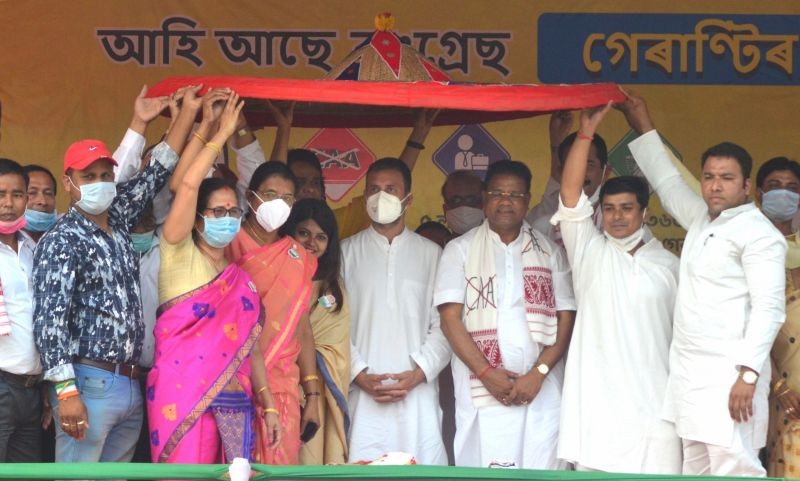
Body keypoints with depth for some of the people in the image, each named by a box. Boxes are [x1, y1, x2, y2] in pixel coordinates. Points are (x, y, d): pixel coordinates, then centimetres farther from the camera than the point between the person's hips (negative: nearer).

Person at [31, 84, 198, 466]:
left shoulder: (118, 223, 13)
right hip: (89, 385, -8)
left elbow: (157, 172, 21)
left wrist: (188, 109, 20)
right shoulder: (62, 241, -9)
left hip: (130, 385, 8)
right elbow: (50, 319, -16)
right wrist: (66, 392, -23)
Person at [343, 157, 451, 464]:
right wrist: (360, 375, -8)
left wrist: (418, 373, -7)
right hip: (363, 393, 0)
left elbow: (443, 325, 5)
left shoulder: (431, 254, 11)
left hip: (418, 391, 1)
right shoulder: (347, 253, 10)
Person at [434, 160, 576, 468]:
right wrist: (486, 373, -10)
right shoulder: (460, 250, 7)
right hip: (481, 393, -1)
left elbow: (566, 319, 5)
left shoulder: (550, 253, 11)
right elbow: (450, 318, 0)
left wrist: (538, 373, -8)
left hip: (541, 393, 1)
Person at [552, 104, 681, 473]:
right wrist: (587, 132, -13)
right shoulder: (589, 252, 7)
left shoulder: (669, 265, 11)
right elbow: (570, 193, -5)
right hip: (596, 399, 0)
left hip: (653, 401, 1)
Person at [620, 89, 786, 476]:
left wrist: (748, 374, -22)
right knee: (696, 473, 6)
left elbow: (768, 309, -15)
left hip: (730, 375, -8)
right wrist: (643, 126, 38)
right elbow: (667, 182, 34)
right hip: (690, 372, 8)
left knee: (734, 471, -15)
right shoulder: (701, 220, 16)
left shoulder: (759, 234, -8)